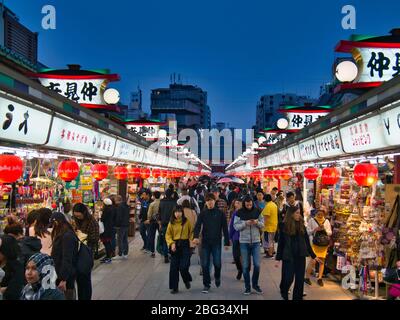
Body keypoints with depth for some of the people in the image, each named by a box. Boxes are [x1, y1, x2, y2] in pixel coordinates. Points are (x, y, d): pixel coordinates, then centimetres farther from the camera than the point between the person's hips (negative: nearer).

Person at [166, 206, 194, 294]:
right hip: (175, 246, 2)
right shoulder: (171, 223, 0)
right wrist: (171, 243, -15)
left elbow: (191, 232, 8)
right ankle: (174, 287, 16)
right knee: (174, 267, 3)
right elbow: (168, 235, 1)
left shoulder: (187, 221, -2)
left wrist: (191, 240, -8)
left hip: (185, 245, -2)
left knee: (183, 266, -8)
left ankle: (187, 280, 24)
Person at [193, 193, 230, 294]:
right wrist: (196, 237, -27)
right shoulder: (203, 213, 3)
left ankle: (217, 277, 27)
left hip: (216, 242, -1)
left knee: (217, 263, -4)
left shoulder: (220, 213, 1)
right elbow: (198, 225, -9)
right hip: (205, 242, 1)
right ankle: (206, 285, 15)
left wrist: (227, 242, -1)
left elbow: (225, 228, 2)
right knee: (205, 264, 2)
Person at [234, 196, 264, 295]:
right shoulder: (239, 213, -5)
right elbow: (236, 226, -7)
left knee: (257, 264, 2)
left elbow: (262, 225, 4)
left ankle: (255, 284, 22)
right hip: (244, 242, -1)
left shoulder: (257, 211, 1)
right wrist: (245, 223, -23)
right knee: (245, 265, 5)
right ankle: (247, 286, 19)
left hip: (256, 241, 1)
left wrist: (257, 222, -18)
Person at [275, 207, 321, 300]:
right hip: (288, 256, -3)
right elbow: (281, 243, -3)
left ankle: (298, 297, 18)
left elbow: (307, 241, 9)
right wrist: (278, 258, -4)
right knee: (288, 278, -3)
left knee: (300, 279, 4)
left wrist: (313, 256, 9)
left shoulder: (302, 225, 5)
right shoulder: (285, 226, -5)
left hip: (300, 256, 3)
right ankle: (284, 291, 28)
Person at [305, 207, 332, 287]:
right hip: (314, 243, -3)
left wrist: (324, 229, -9)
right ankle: (307, 277, 7)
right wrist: (315, 229, -15)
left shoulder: (326, 221, 9)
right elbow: (308, 231, -1)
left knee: (322, 261, 6)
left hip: (324, 244, 3)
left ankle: (320, 278, 18)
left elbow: (330, 233, 9)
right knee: (313, 261, -9)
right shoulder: (312, 220, 1)